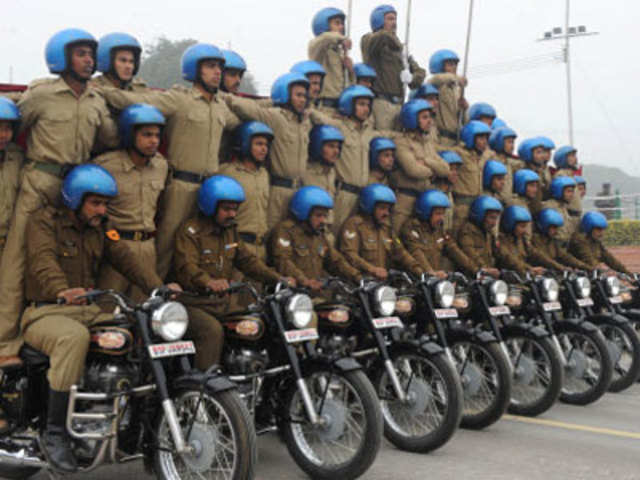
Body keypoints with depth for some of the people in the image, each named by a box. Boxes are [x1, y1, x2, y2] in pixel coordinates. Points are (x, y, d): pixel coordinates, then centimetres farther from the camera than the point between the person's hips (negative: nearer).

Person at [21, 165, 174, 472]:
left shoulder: (100, 229, 18)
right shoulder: (44, 221, -1)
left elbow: (127, 259, 3)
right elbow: (43, 262, -21)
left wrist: (159, 288, -16)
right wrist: (62, 291, -43)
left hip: (88, 309, 6)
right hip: (45, 311, -6)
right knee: (74, 337, -38)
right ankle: (55, 433, -29)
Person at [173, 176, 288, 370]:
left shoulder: (230, 232, 18)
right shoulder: (191, 230, -7)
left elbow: (247, 260, 14)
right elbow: (186, 266, -23)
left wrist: (276, 278, -3)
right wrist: (208, 281, -45)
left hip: (221, 303, 7)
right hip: (192, 304, -7)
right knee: (212, 330, -33)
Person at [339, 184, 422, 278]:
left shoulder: (385, 227, 22)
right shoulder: (354, 224, -3)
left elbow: (399, 252, 22)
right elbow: (349, 254, -15)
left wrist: (417, 269, 5)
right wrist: (372, 269, -27)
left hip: (383, 279, 7)